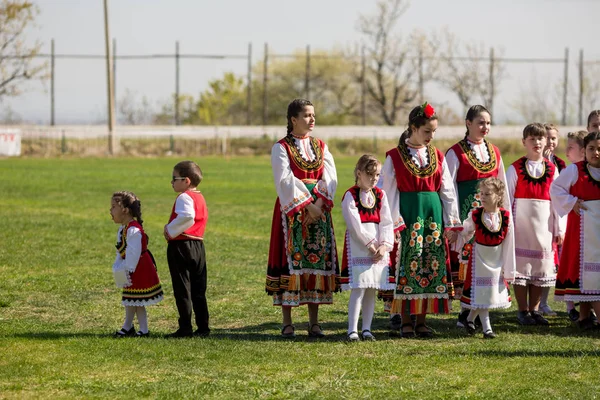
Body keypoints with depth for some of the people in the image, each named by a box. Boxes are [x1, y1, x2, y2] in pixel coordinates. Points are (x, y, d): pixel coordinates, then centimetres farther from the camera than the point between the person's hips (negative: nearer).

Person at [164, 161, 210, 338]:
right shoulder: (200, 197, 16)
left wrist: (170, 230, -19)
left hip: (180, 246, -8)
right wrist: (171, 228, 5)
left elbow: (187, 217, -31)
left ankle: (185, 328, -2)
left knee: (182, 289, -2)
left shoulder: (184, 197, -13)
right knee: (198, 289, 11)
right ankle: (203, 327, 11)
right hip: (198, 245, 8)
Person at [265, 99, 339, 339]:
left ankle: (314, 323, 5)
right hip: (292, 210, -4)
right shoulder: (281, 148, -1)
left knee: (318, 260, 1)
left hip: (319, 210, 4)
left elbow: (330, 179, 2)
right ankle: (287, 324, -3)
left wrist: (319, 204, -13)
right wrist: (307, 205, -18)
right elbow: (286, 180, -11)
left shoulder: (321, 147, 12)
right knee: (290, 260, -6)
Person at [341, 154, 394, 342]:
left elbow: (386, 222, 4)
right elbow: (355, 224, -11)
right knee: (358, 288, -11)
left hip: (378, 246, 5)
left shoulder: (381, 195, 10)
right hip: (358, 246, -5)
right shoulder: (350, 196, -6)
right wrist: (370, 245, -13)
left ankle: (366, 328, 11)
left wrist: (384, 245, -9)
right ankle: (352, 330, -11)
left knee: (372, 290, 6)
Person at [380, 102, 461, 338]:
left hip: (433, 215, 4)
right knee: (407, 268, -3)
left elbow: (448, 191, 11)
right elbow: (390, 192, -3)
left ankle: (421, 321, 11)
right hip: (408, 216, -4)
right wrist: (394, 225, -9)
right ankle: (406, 322, 5)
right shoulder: (395, 157, -1)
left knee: (431, 268, 3)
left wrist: (452, 223, 6)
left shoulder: (437, 157, 10)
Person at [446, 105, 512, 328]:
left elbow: (502, 186, 17)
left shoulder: (494, 152, 13)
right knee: (466, 258, -6)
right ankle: (466, 314, -1)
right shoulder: (456, 153, -2)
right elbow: (449, 189, -5)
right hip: (467, 212, -5)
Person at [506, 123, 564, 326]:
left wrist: (559, 229, 5)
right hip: (521, 225, -3)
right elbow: (507, 199, -1)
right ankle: (523, 311, 8)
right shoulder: (515, 169, 0)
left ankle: (534, 309, 15)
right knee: (521, 266, 0)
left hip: (544, 226, 3)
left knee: (540, 267, 6)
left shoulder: (552, 170, 8)